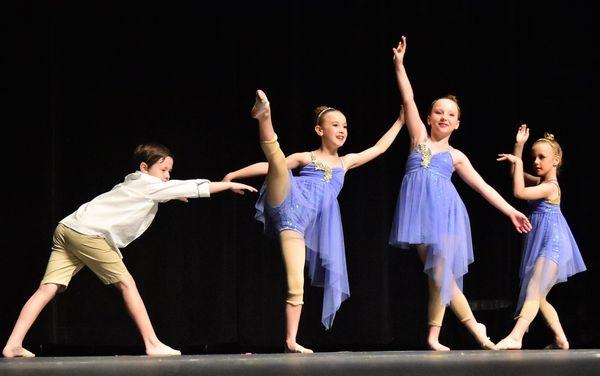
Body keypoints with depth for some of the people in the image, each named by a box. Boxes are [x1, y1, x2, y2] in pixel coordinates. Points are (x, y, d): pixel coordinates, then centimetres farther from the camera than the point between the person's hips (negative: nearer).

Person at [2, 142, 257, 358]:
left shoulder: (134, 185, 27)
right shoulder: (149, 184, 3)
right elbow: (194, 187, 4)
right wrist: (229, 185, 10)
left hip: (67, 229, 8)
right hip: (87, 232, -8)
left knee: (49, 288, -1)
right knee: (126, 283, 0)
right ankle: (153, 345, 2)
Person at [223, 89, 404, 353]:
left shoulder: (345, 162, 27)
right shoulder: (305, 158, 17)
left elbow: (378, 148, 33)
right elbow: (269, 166, 15)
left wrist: (399, 121, 35)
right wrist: (234, 174, 8)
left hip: (313, 222, 3)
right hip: (288, 205, -2)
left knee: (297, 283, -8)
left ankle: (291, 341, -7)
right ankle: (264, 116, -52)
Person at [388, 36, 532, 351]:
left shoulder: (456, 156, 15)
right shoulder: (419, 138, 14)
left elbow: (483, 187, 16)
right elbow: (408, 100, 6)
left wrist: (510, 211, 11)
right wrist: (399, 63, -1)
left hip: (444, 211, 0)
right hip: (419, 208, 0)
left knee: (441, 271, -12)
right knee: (434, 271, -4)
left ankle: (434, 335, -7)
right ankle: (473, 327, 2)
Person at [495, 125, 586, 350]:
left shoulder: (550, 187, -13)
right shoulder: (540, 182, 14)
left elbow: (519, 192, -24)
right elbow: (517, 173, 25)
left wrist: (517, 162, -18)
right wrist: (519, 145, 15)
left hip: (551, 245, -10)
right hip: (540, 244, 10)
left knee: (533, 291, -25)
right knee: (538, 297, 11)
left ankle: (516, 336, -40)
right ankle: (561, 340, 15)